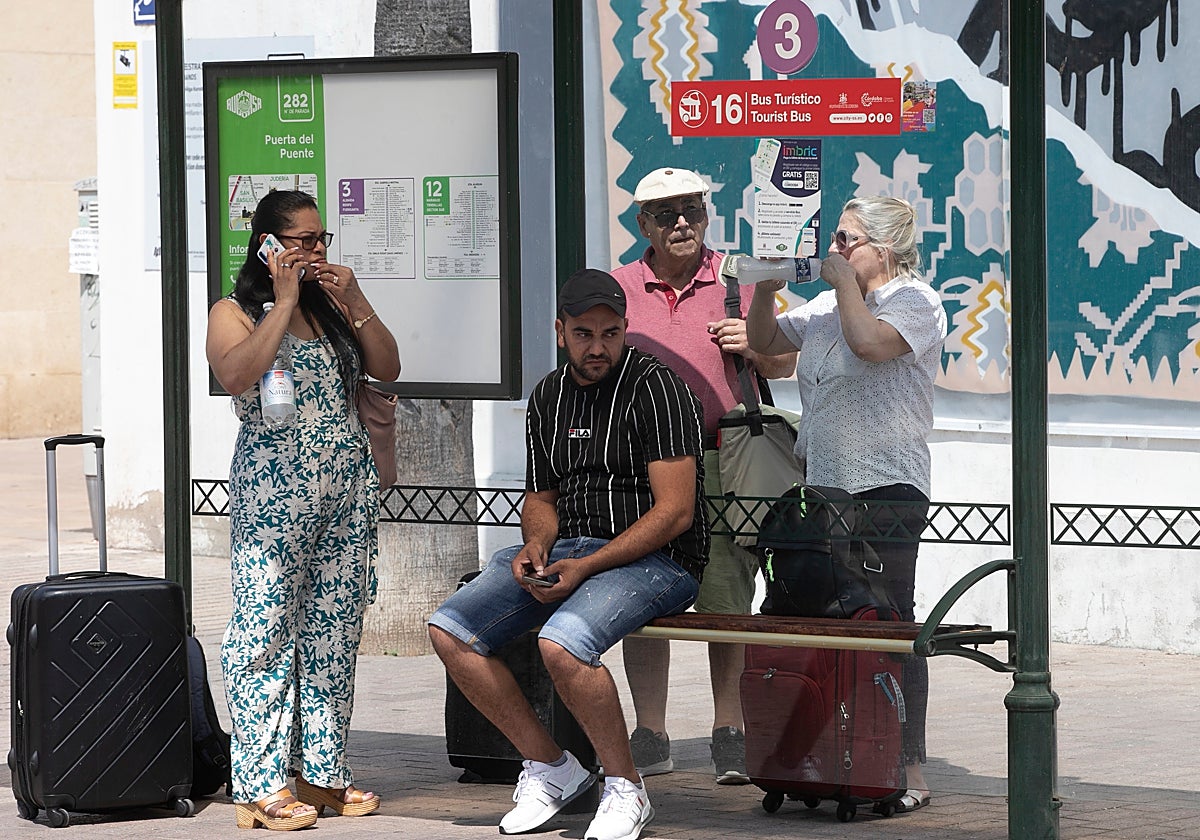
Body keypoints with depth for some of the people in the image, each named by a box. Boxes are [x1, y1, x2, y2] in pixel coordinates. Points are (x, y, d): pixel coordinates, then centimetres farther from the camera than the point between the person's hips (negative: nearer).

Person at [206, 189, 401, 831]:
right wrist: (285, 303, -17)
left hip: (348, 488, 6)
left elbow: (387, 368, 8)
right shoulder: (234, 313, 0)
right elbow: (237, 374, -20)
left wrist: (355, 302, -3)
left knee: (335, 629, 6)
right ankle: (260, 784, -5)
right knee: (266, 628, -7)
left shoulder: (334, 309, 16)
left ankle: (322, 769, 13)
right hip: (272, 490, -6)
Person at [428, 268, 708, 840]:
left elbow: (675, 512, -16)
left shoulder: (655, 386, -10)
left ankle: (625, 788, -15)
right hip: (566, 550, 8)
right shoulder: (548, 397, 13)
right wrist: (535, 546, -2)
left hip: (653, 558, -8)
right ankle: (550, 767, 2)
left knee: (560, 641, -35)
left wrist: (586, 567, -21)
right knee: (450, 632, -9)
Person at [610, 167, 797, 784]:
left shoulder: (737, 282, 6)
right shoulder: (618, 289, 10)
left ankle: (730, 736, 3)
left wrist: (752, 346, -9)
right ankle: (649, 738, 11)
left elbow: (784, 364, 11)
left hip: (720, 462, -2)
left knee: (725, 604, -4)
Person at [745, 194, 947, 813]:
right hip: (819, 487, 8)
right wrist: (767, 289, 9)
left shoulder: (915, 301, -5)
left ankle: (909, 768, -5)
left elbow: (870, 342, -25)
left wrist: (844, 281, -11)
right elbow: (764, 342, 27)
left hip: (884, 489, -8)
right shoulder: (825, 306, 19)